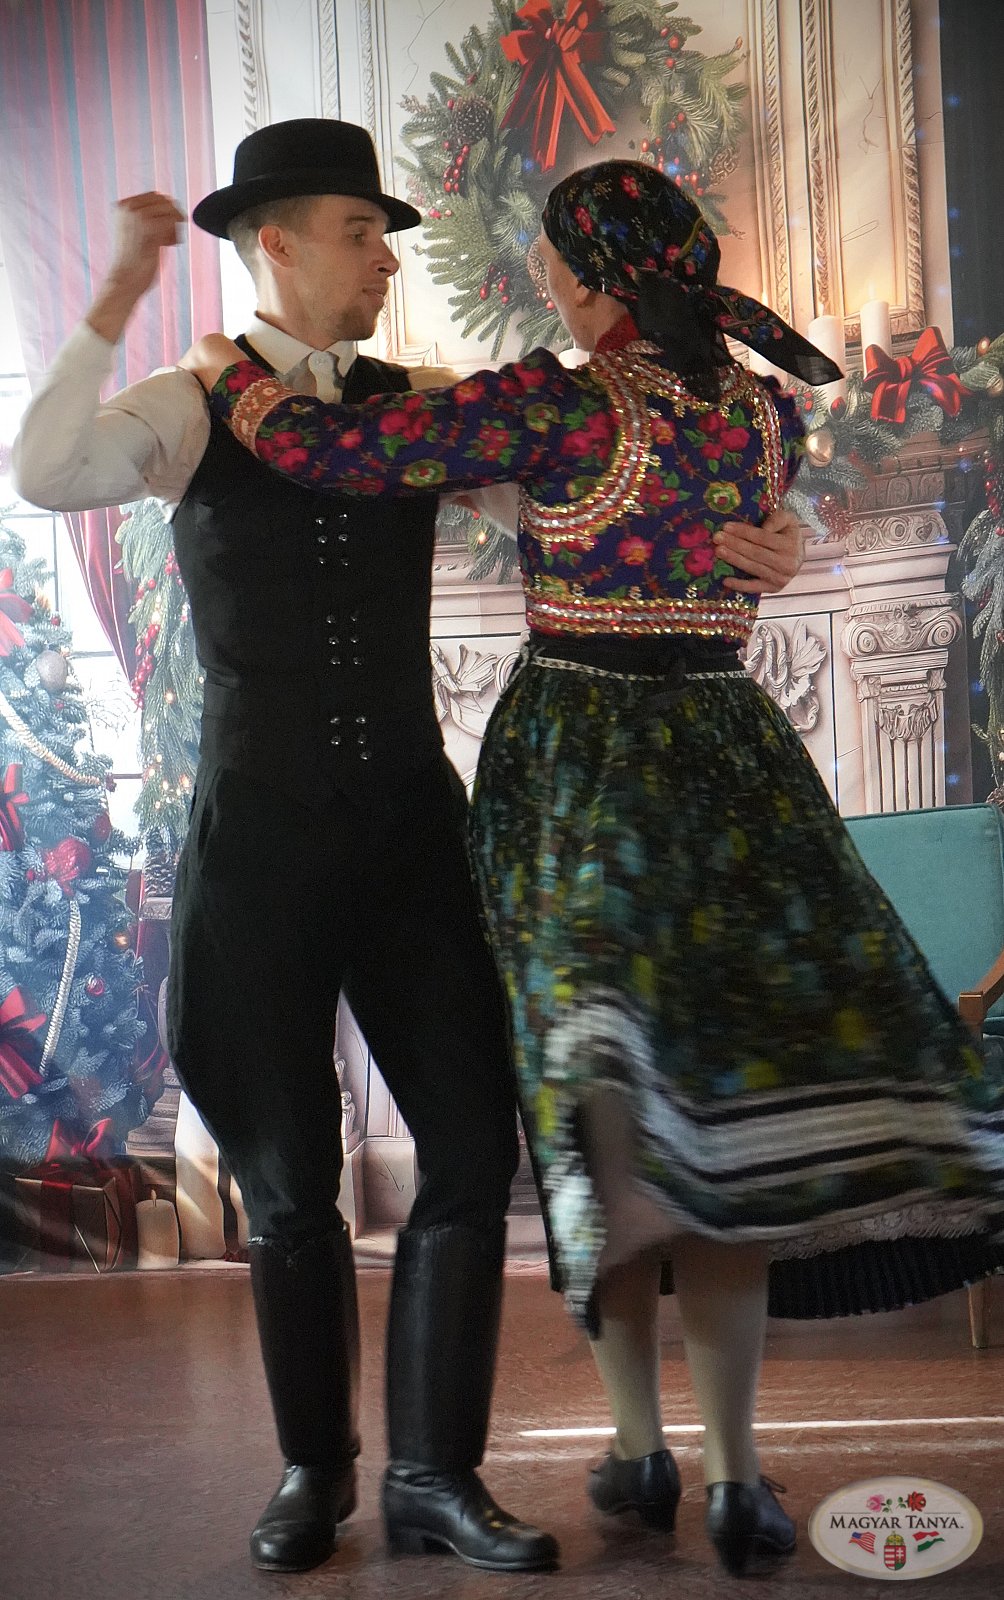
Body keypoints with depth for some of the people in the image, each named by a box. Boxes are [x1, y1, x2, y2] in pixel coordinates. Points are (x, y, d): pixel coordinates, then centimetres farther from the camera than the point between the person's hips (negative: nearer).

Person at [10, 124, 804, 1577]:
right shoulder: (192, 408, -1)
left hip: (411, 819, 3)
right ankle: (314, 1468, 26)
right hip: (260, 832, -3)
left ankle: (434, 1474, 13)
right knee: (289, 1182, 7)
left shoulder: (418, 405, 8)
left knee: (473, 1151, -1)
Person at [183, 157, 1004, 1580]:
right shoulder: (768, 414, 5)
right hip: (731, 759, 3)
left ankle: (642, 1447, 14)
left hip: (572, 761, -3)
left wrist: (230, 373, 7)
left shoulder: (553, 405, -10)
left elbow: (333, 453, -13)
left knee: (602, 1112, 7)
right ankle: (735, 1477, 2)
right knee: (718, 1101, 5)